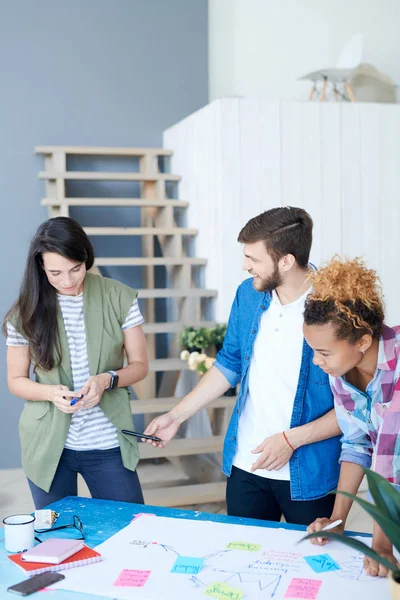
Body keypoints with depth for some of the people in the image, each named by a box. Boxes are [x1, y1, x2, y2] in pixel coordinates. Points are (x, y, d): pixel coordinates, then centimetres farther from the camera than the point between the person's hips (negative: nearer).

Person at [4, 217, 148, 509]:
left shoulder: (119, 298, -5)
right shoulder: (26, 312, -4)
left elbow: (139, 365, 2)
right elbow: (16, 380, 4)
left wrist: (107, 379, -19)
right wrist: (51, 393, -16)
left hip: (109, 444, 0)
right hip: (48, 446, 0)